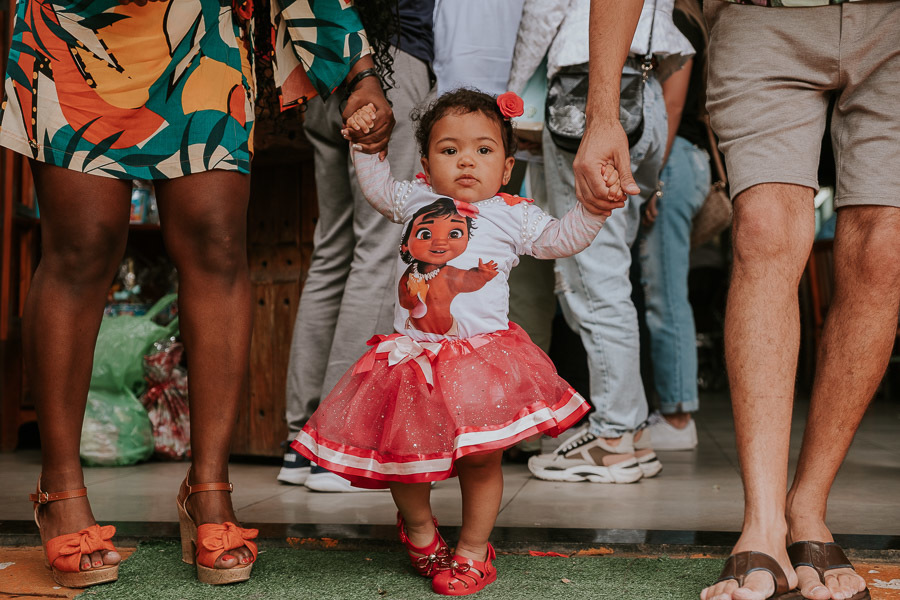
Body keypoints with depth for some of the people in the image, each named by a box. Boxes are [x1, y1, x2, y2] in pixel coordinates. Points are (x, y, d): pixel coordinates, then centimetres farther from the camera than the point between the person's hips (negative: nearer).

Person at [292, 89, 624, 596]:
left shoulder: (513, 215, 6)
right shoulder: (415, 199, 12)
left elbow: (562, 238, 6)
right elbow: (379, 188, 29)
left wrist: (595, 208, -8)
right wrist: (367, 146, 18)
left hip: (481, 357, -2)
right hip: (412, 355, 3)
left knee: (480, 457, -4)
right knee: (399, 452, 4)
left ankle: (474, 549, 17)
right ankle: (418, 525, 33)